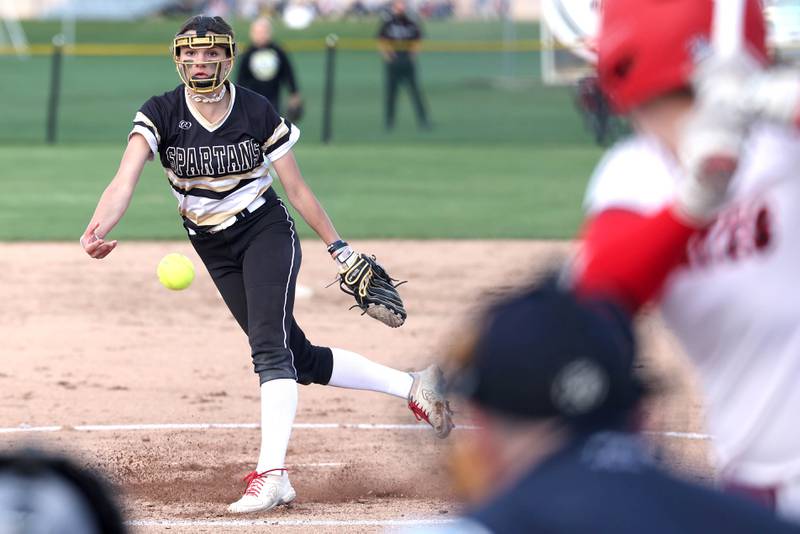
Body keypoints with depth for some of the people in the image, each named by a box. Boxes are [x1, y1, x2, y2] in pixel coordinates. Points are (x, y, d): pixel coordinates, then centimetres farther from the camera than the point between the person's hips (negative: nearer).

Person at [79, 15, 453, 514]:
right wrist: (98, 230, -45)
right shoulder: (161, 115, -11)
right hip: (215, 251, 3)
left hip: (266, 232, -3)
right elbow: (125, 179, -26)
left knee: (269, 345, -23)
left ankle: (271, 473, -28)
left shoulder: (257, 112, -12)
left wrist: (340, 249, -3)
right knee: (302, 360, 6)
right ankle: (412, 387, 20)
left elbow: (296, 188, -3)